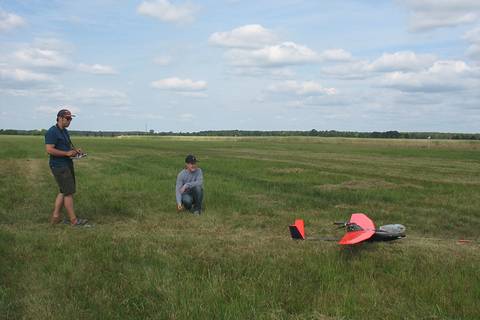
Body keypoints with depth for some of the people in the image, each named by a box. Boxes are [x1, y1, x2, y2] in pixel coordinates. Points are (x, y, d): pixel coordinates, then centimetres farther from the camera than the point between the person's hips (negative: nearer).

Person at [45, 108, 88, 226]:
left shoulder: (65, 131, 15)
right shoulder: (52, 132, -14)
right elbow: (49, 150, -22)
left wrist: (75, 150, 8)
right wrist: (67, 153, -22)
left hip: (67, 164, 10)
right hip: (59, 166, -10)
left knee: (63, 191, 13)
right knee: (69, 192, -7)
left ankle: (55, 216, 20)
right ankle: (74, 220, -1)